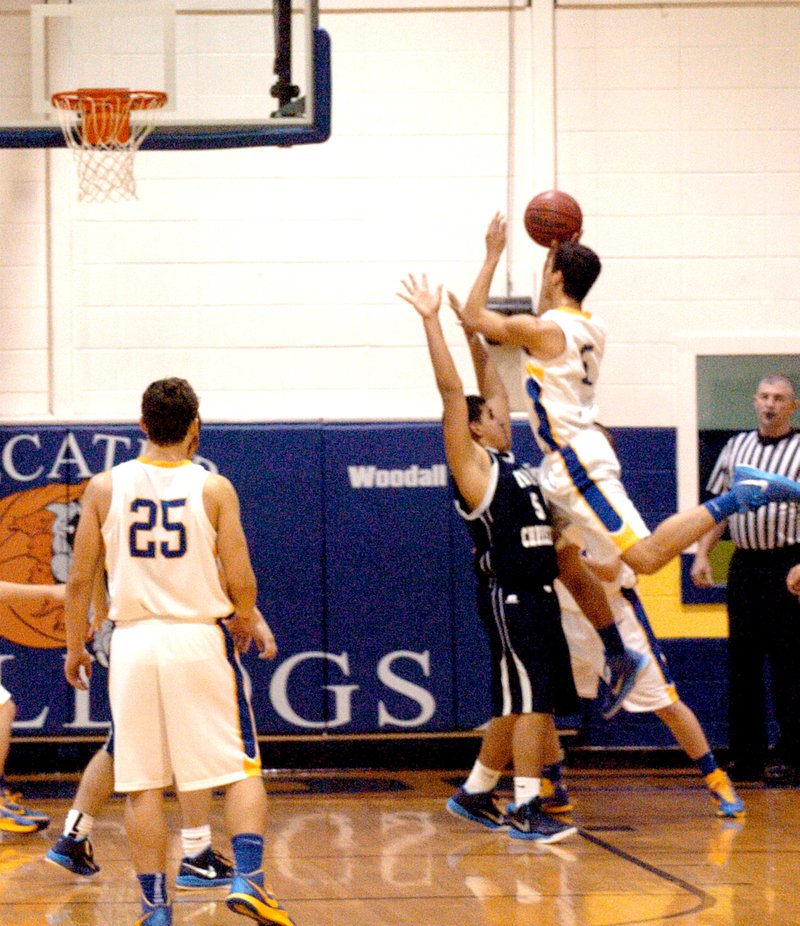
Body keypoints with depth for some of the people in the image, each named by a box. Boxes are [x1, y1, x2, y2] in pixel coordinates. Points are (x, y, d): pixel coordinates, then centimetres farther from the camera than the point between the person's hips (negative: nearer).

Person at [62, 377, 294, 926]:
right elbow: (242, 581, -5)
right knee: (242, 770, 8)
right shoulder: (213, 488, -3)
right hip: (200, 639, -2)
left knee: (142, 784, 6)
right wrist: (244, 622, 15)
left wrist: (75, 647, 15)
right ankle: (248, 878, -8)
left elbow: (80, 579, 3)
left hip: (133, 641, 2)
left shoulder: (105, 488, 1)